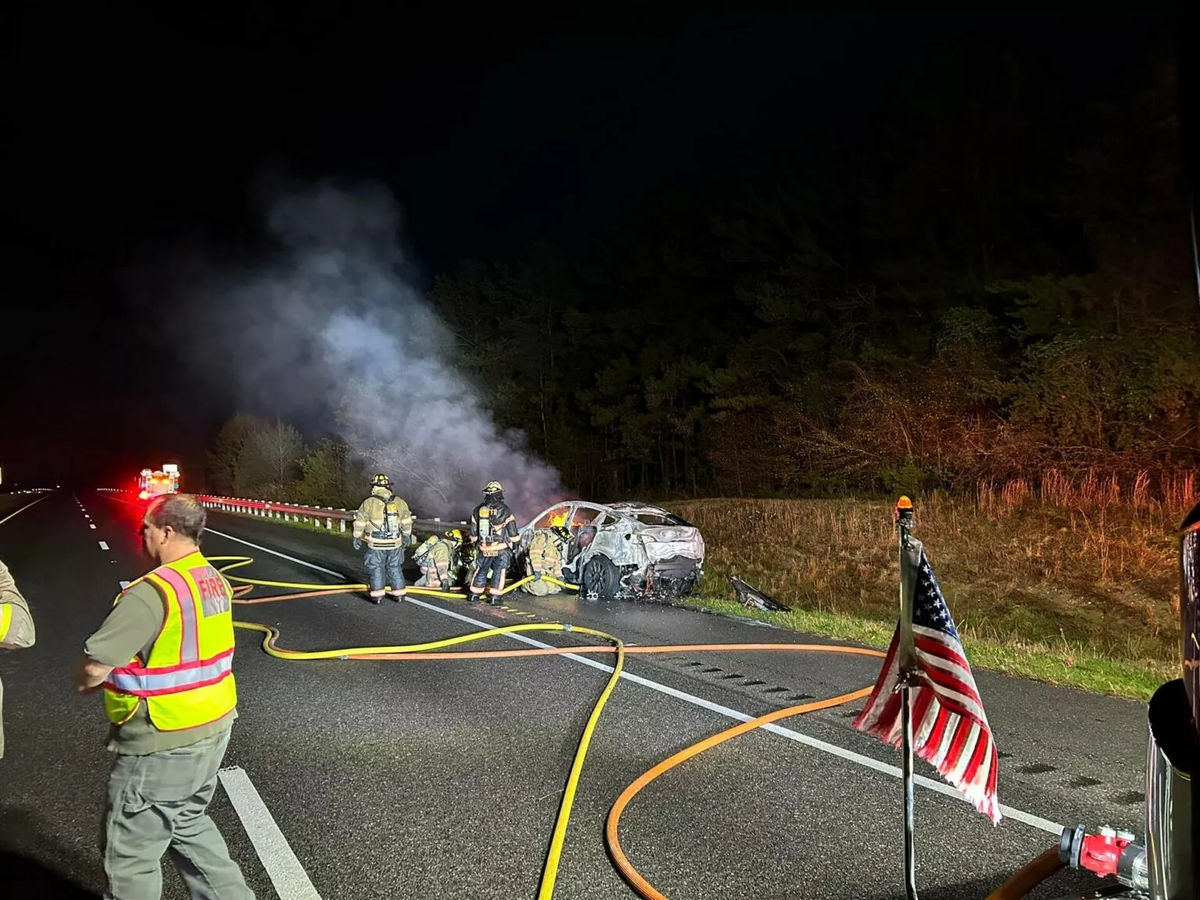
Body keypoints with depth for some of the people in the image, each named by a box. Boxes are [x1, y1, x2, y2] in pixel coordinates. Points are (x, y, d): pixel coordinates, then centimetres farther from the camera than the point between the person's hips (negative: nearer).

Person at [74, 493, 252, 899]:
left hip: (163, 744, -9)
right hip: (213, 728, 9)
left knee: (131, 851, 9)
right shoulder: (214, 581, 4)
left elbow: (95, 666, -24)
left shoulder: (153, 591, -24)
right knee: (188, 822, 27)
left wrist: (83, 680, -3)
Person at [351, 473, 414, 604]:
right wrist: (406, 536, 23)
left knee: (376, 568, 10)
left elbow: (359, 523, -4)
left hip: (376, 544, -3)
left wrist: (357, 538, 8)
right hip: (395, 544, 3)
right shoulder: (399, 502, 1)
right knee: (394, 568, 15)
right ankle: (398, 594, 19)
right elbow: (407, 522, 10)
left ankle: (377, 595, 12)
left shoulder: (369, 503, -9)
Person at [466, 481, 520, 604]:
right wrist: (515, 540, 14)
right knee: (499, 571, 6)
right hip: (501, 549, -3)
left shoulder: (478, 510, 2)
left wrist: (475, 543, 27)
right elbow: (513, 534, -6)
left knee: (481, 570, 18)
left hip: (484, 549, 3)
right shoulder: (505, 511, -9)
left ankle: (474, 594, 21)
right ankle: (494, 596, 4)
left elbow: (473, 534, 10)